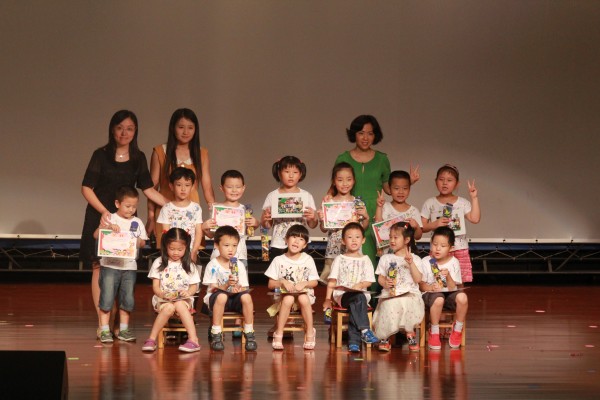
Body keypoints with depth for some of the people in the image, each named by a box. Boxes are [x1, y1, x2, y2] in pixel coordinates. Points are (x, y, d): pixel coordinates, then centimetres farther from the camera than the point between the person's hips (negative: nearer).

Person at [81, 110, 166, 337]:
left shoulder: (138, 158, 8)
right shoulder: (101, 155, -2)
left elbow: (148, 189, 10)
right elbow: (86, 188, -4)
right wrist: (103, 211, -17)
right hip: (100, 216, -3)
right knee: (100, 267, -6)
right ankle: (102, 324, -5)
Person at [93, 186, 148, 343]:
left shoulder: (137, 222, 12)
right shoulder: (110, 219, 0)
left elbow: (143, 242, 11)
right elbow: (96, 235, -9)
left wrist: (137, 242, -10)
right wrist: (107, 227, -24)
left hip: (129, 266, 4)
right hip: (110, 265, -4)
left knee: (127, 299, 7)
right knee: (107, 298, -4)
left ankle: (123, 329, 18)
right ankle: (104, 330, 2)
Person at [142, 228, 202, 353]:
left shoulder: (190, 266, 11)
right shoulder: (159, 263, 7)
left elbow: (194, 286, 10)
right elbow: (155, 286, 3)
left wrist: (188, 292, -14)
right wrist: (163, 295, -18)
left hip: (183, 300, 1)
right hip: (163, 300, 0)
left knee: (179, 305, -36)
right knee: (169, 307, -36)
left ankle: (193, 340, -42)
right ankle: (152, 339, -31)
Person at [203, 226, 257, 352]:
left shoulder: (239, 265, 3)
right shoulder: (212, 265, -5)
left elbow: (244, 288, 0)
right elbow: (214, 288, -11)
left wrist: (238, 289, -25)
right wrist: (226, 285, -31)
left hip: (235, 299, 3)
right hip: (215, 297, -3)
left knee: (246, 296, -30)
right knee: (221, 296, -38)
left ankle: (249, 334, -18)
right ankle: (216, 336, -30)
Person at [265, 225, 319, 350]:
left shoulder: (308, 260, 6)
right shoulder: (278, 260, 3)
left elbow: (314, 282, 7)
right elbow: (271, 284, 3)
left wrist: (304, 284, -14)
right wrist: (282, 282, -16)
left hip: (304, 294, 0)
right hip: (285, 294, 0)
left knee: (303, 298, -36)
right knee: (288, 299, -36)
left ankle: (310, 333, -21)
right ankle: (278, 334, -28)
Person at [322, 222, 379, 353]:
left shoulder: (365, 260, 17)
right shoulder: (340, 259, 15)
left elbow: (369, 281, 7)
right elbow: (332, 281, 8)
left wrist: (360, 285, -14)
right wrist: (328, 299, -2)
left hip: (361, 292, 1)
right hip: (342, 294, -1)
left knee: (354, 307, -35)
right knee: (359, 298, -35)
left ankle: (353, 342, -38)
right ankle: (364, 330, -44)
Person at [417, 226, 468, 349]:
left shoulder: (454, 263, 1)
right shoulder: (425, 262, -2)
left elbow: (452, 287, -4)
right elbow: (421, 285, -3)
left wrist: (448, 276, -22)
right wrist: (430, 287, -23)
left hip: (449, 294, 2)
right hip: (431, 293, -2)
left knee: (462, 297, -31)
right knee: (438, 299, -38)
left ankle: (457, 329, -7)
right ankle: (434, 333, -17)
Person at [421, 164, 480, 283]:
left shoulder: (462, 203, 8)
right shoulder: (430, 204, 6)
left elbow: (475, 219, -4)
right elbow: (421, 227, 4)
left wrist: (474, 198, -4)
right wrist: (434, 224, -14)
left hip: (460, 250, 1)